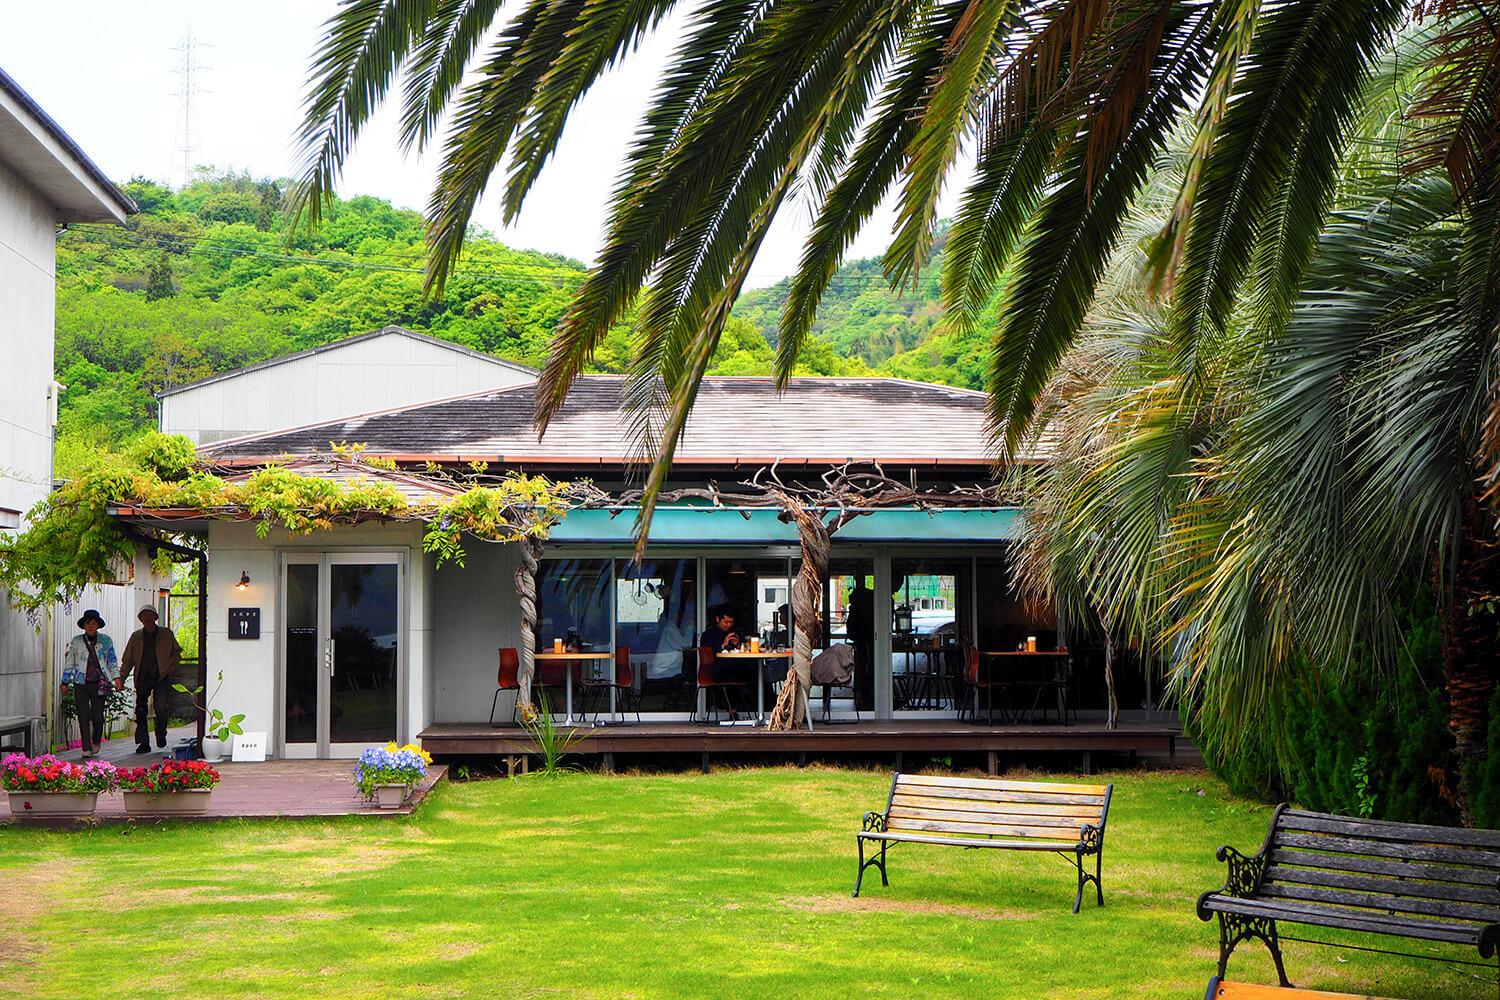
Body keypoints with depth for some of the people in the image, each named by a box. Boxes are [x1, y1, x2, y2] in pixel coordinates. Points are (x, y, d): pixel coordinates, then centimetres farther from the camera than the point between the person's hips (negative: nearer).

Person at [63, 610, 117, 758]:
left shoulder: (106, 641, 9)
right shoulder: (77, 641, 9)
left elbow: (112, 661, 13)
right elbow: (69, 662, 13)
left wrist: (116, 677, 0)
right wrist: (65, 682, 11)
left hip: (99, 683, -1)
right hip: (81, 683, 1)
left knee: (97, 716, -6)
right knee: (83, 717, -5)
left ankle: (96, 741, 22)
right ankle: (86, 749, 0)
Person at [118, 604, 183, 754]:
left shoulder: (166, 634, 7)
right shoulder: (136, 636, 10)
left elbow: (177, 652, 18)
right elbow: (127, 660, 12)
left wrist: (172, 665, 1)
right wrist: (121, 678, 2)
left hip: (161, 677, -2)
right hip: (142, 678, 2)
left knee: (161, 707, -17)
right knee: (140, 710, -3)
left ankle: (161, 734, 9)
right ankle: (143, 743, 6)